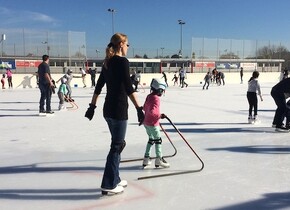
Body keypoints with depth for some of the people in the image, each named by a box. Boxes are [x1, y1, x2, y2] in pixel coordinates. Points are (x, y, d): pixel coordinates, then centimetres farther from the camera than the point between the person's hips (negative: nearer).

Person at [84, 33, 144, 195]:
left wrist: (92, 106, 22)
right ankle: (108, 185, 6)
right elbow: (128, 88, -21)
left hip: (108, 109, 9)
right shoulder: (122, 61, -13)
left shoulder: (108, 62, 12)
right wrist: (139, 108, -23)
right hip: (119, 109, -8)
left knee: (118, 143, 18)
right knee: (117, 146, -1)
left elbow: (99, 86, 16)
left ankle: (114, 179, 26)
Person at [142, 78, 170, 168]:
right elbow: (152, 111, -32)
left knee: (151, 139, 19)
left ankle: (146, 159, 21)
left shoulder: (149, 96, 7)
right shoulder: (156, 98, -20)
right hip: (153, 124, -9)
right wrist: (160, 115, -24)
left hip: (146, 122, 9)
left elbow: (144, 108, 20)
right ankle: (159, 159, 9)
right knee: (158, 140, 3)